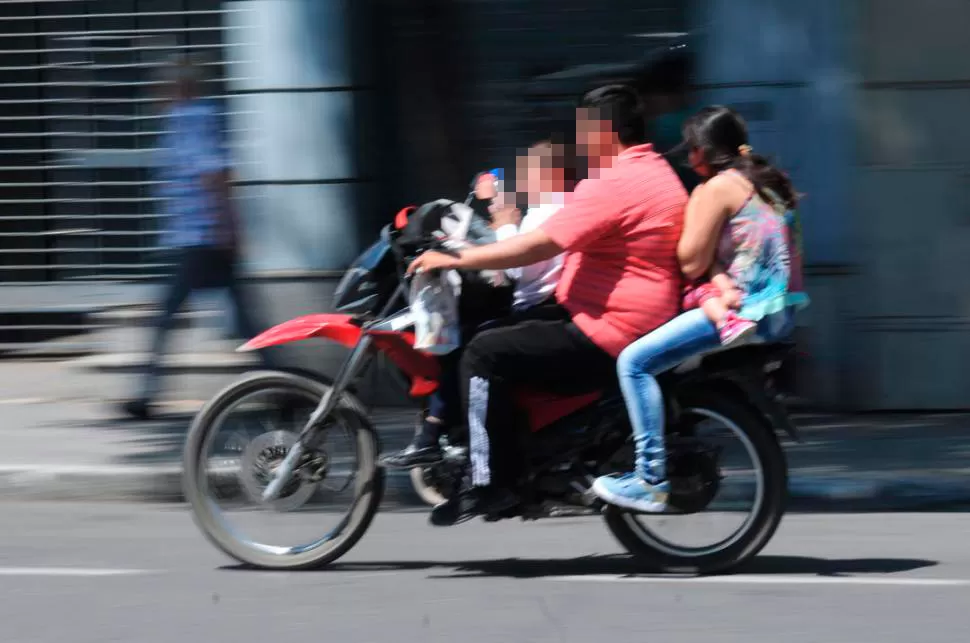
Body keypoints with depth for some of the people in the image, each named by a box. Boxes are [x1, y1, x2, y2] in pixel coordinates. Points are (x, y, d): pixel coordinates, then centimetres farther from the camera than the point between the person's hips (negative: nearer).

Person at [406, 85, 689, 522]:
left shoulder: (613, 185, -19)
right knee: (512, 327, 22)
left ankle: (491, 482, -13)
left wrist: (456, 259, -17)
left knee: (484, 354, -12)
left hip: (607, 338, -11)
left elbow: (540, 245, -24)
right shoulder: (656, 172, 16)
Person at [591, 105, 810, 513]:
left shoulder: (718, 188, -7)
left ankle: (651, 480, -21)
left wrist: (691, 213, 7)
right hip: (781, 312, 10)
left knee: (635, 361, -14)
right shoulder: (768, 183, 20)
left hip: (745, 310, -10)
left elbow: (691, 263, -8)